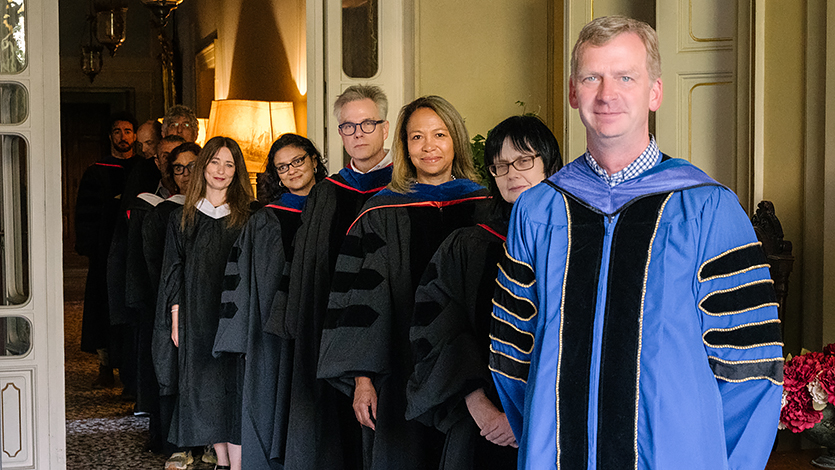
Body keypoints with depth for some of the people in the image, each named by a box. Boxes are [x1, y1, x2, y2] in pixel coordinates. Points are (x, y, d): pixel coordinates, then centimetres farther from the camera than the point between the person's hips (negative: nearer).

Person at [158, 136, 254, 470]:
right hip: (196, 317, 3)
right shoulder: (182, 219, 8)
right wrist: (176, 319, 2)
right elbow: (174, 271, 8)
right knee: (205, 390, 6)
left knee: (233, 388, -4)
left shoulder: (246, 218, 2)